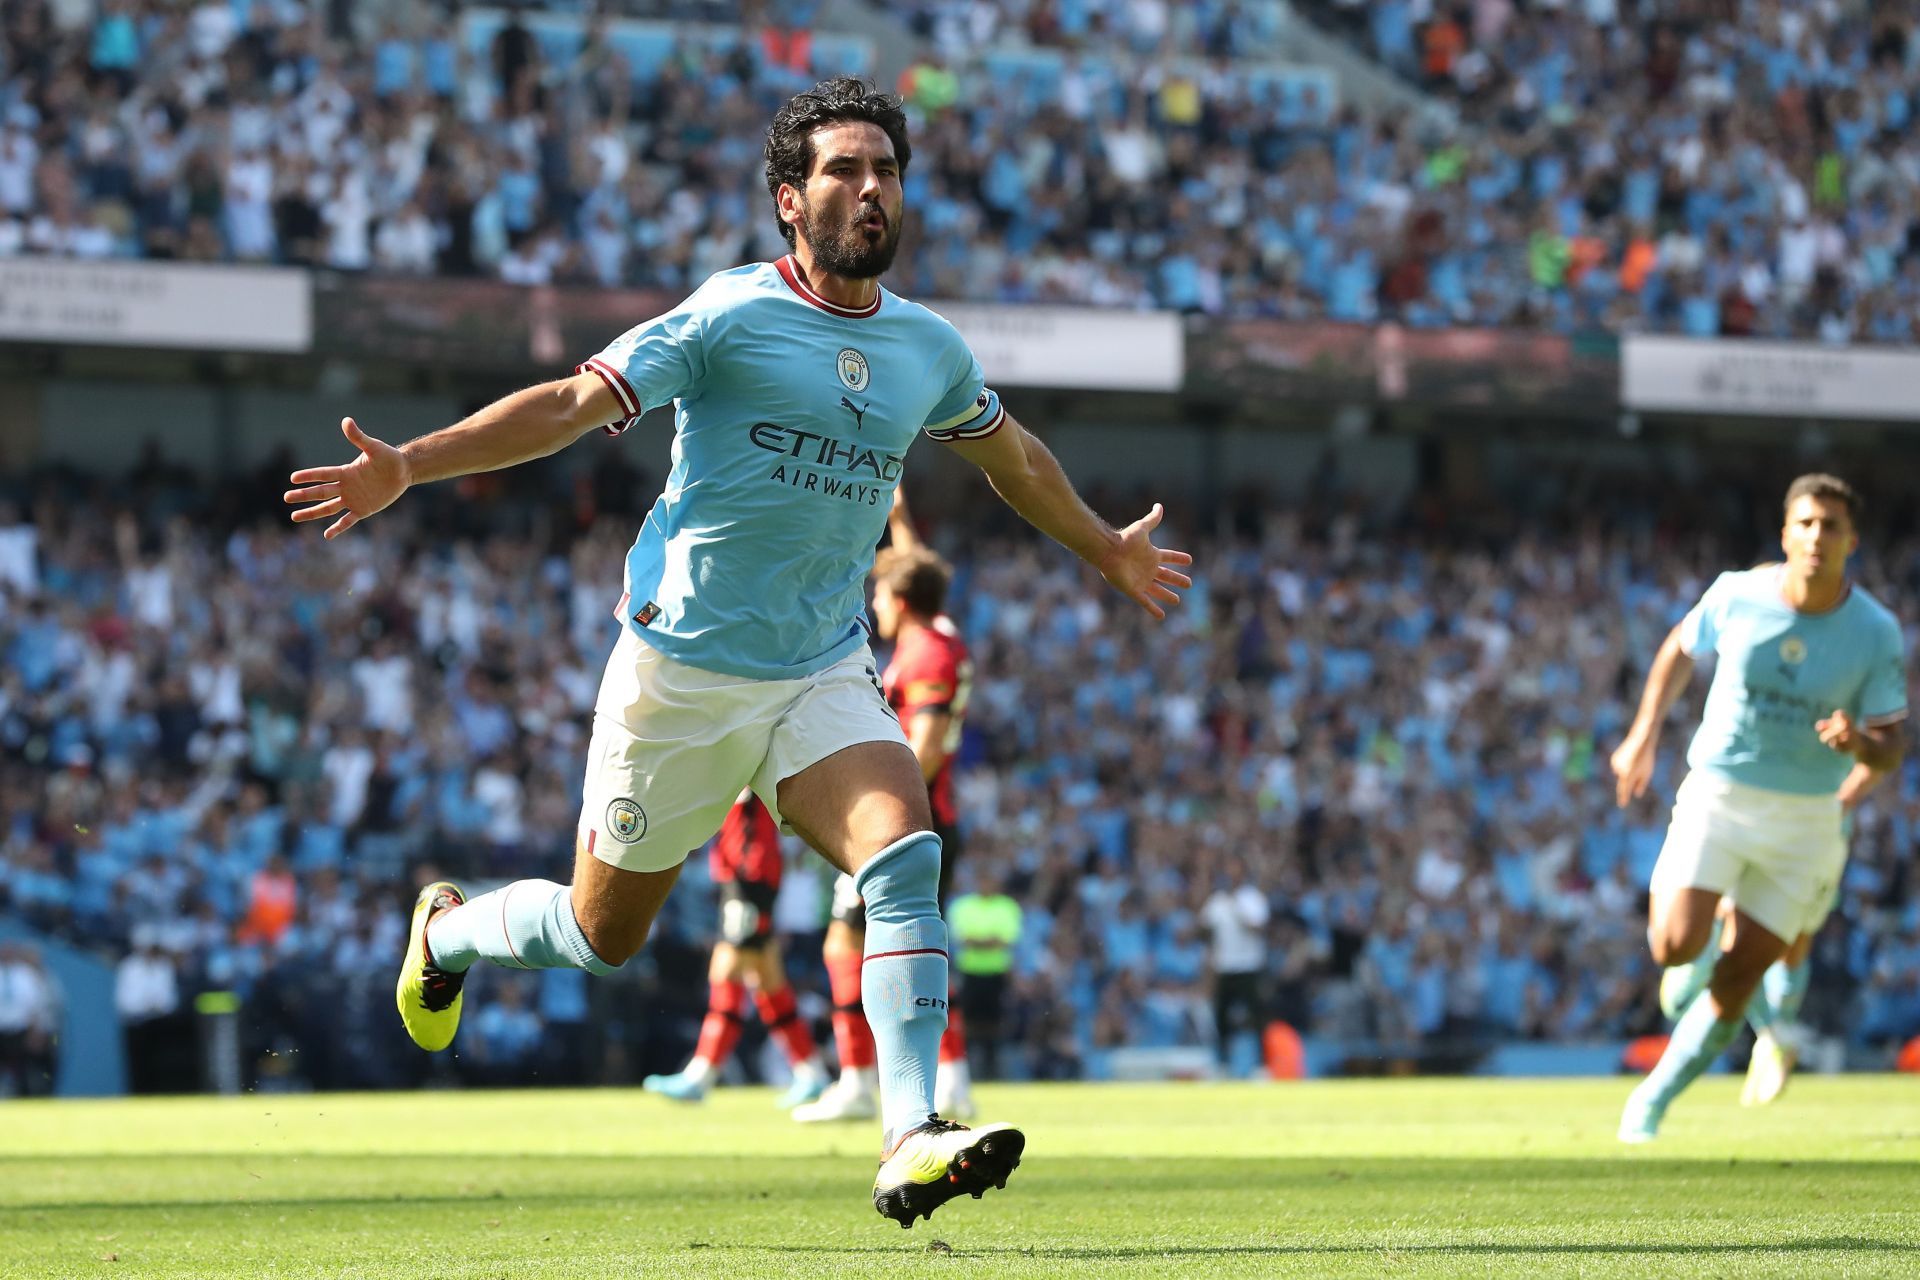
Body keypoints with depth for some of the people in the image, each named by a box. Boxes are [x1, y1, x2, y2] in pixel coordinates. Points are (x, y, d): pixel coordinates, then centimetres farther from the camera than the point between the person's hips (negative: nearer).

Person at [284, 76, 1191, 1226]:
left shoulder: (929, 349, 6)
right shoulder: (732, 317, -11)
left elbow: (1012, 454, 27)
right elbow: (574, 405, -15)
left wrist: (1109, 550, 39)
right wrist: (408, 466, -25)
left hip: (825, 674, 4)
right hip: (683, 672, -4)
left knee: (907, 850, -24)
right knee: (604, 935, 8)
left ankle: (911, 1142, -30)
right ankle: (447, 930, 42)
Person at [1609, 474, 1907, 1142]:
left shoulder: (1876, 633, -10)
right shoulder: (1736, 596, -10)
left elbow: (1889, 750, -5)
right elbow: (1681, 649, 12)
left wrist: (1857, 741, -28)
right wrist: (1644, 735, 6)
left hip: (1806, 818, 0)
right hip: (1717, 793, 0)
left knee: (1738, 975, -2)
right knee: (1677, 946, -17)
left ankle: (1655, 1097, 16)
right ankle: (1669, 895, 19)